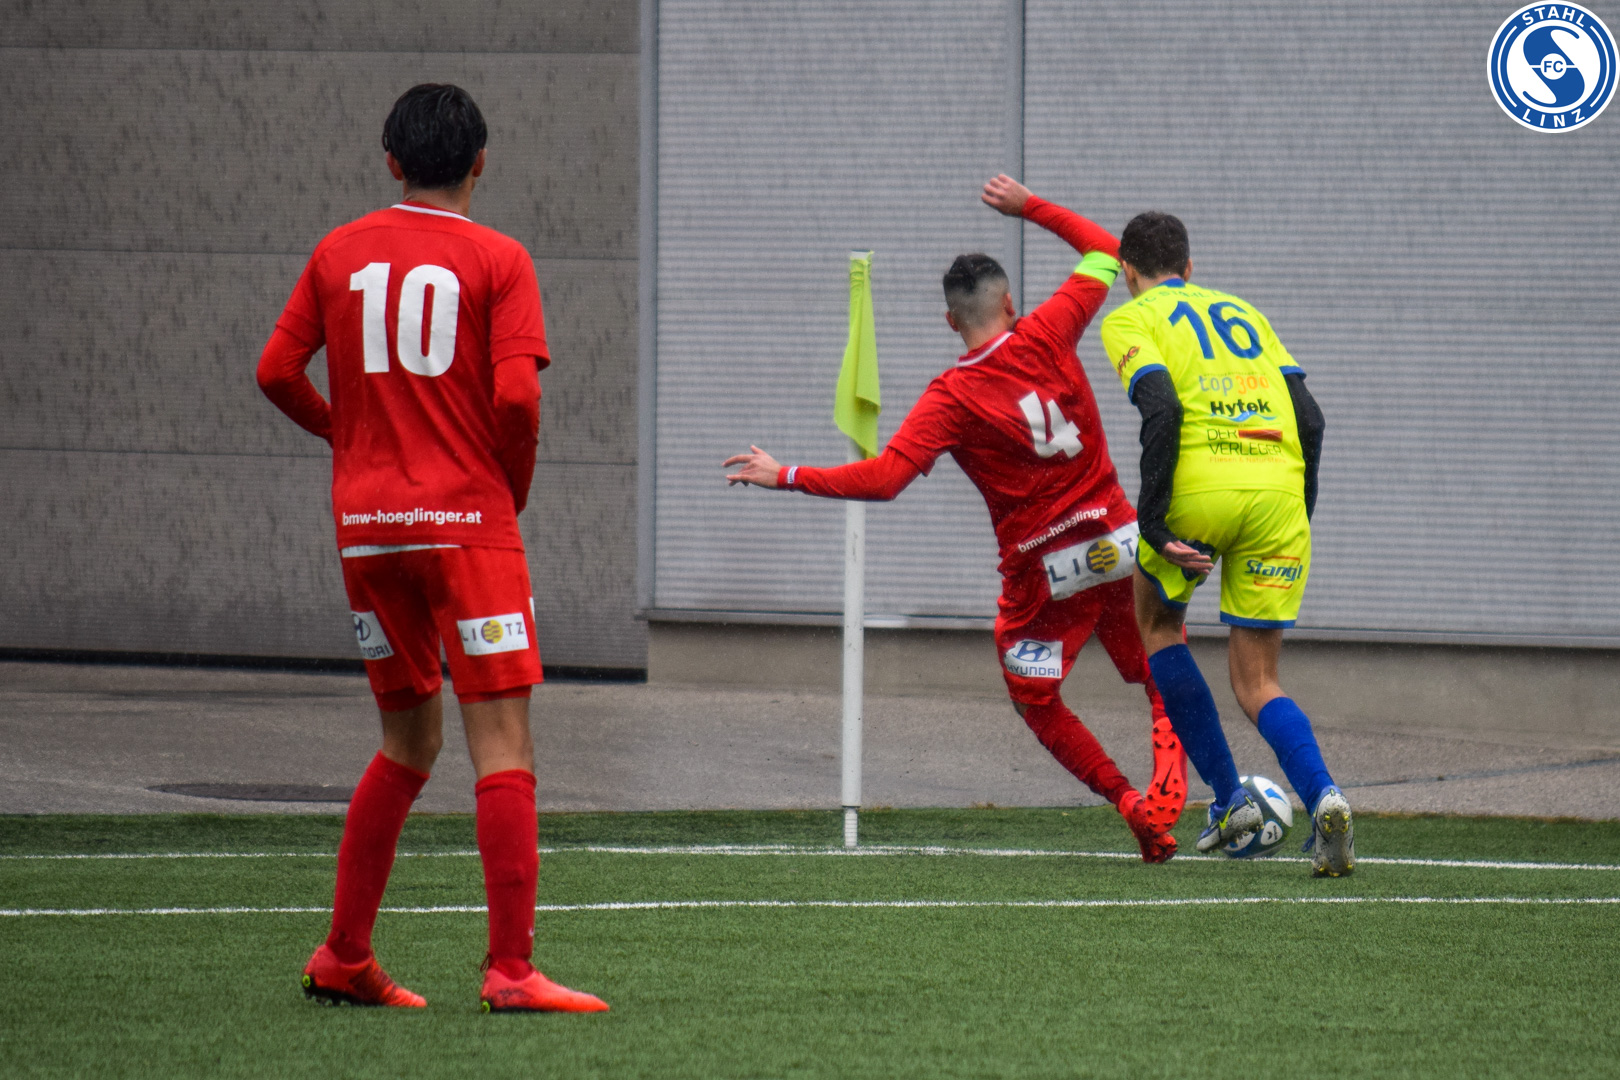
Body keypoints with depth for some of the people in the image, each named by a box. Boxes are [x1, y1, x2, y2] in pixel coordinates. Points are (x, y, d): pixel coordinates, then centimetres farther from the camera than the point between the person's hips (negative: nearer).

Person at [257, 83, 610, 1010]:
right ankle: (512, 969, -14)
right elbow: (518, 395, -14)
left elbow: (278, 373, 9)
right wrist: (515, 486, 3)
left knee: (411, 739, 18)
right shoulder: (497, 260, -4)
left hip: (366, 520, 5)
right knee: (504, 742, -6)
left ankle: (344, 959, 18)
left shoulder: (338, 254, 8)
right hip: (466, 517, -5)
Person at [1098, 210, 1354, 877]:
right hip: (1279, 488, 4)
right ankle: (1322, 795, -19)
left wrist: (1152, 523, -9)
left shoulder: (1129, 320, 11)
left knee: (1157, 622, 26)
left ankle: (1228, 796, 18)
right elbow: (1308, 417, 16)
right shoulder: (1244, 313, 27)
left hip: (1201, 484, -4)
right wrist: (1297, 517, 22)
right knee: (1257, 685, 11)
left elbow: (1162, 408, -8)